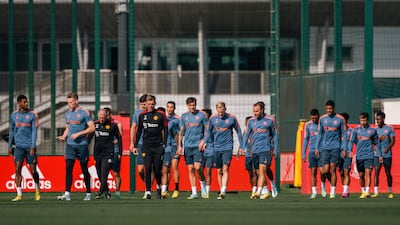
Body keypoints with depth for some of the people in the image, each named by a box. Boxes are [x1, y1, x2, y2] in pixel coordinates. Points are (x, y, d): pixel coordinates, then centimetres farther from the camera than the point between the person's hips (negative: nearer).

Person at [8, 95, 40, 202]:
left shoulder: (33, 115, 0)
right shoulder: (13, 115, 8)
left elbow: (34, 131, -4)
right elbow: (11, 131, 16)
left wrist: (33, 147, -12)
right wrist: (10, 146, 15)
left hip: (30, 146, -2)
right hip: (19, 146, 2)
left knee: (33, 170, 2)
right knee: (18, 169, -10)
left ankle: (37, 190, 28)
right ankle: (19, 195, -8)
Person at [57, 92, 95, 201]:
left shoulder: (84, 112, -5)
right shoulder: (67, 113, 14)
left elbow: (92, 128, -8)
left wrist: (78, 134, -15)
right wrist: (63, 136, 4)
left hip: (82, 144, -5)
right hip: (70, 144, 5)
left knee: (84, 169, 4)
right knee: (68, 168, -9)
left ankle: (88, 194, 15)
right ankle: (67, 194, -13)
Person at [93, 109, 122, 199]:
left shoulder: (113, 125, -2)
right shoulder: (95, 125, 6)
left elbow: (119, 138, 6)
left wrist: (119, 152, 4)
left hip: (108, 153, -4)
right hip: (97, 153, 4)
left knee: (104, 174, -14)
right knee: (100, 175, 7)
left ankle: (100, 192, -18)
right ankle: (106, 191, 19)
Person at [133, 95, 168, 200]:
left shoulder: (160, 115, 0)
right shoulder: (142, 115, 8)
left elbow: (165, 130, 2)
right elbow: (139, 131, 15)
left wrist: (164, 144, -5)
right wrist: (135, 145, 13)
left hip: (158, 146, -1)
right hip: (146, 146, 1)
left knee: (157, 169, 2)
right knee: (148, 168, -7)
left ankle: (159, 186, 28)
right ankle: (148, 191, -4)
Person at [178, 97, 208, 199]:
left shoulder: (201, 115, 2)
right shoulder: (184, 116, 10)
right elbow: (181, 131, 13)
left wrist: (203, 141, -8)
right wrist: (179, 145, 5)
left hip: (198, 146, -3)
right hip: (188, 146, 3)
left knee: (197, 167, -14)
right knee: (190, 169, 2)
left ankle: (203, 184, 13)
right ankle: (194, 192, 5)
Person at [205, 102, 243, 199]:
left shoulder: (232, 118, -3)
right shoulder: (212, 118, 3)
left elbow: (238, 131, 7)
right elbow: (209, 131, 16)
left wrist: (241, 145, 7)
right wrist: (206, 143, 10)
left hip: (227, 147, -3)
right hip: (216, 148, 3)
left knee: (225, 169, -15)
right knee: (219, 171, 7)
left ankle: (223, 191, -22)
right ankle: (221, 190, 18)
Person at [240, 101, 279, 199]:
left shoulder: (270, 120, 0)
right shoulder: (251, 121, 9)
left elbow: (275, 135, 7)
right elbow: (247, 134, 12)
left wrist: (276, 150, 6)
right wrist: (242, 147, 0)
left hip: (266, 150, -4)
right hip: (255, 150, 4)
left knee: (262, 171, -16)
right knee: (263, 171, 11)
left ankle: (258, 192, -23)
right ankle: (266, 192, 25)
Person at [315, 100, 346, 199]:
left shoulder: (340, 119, 1)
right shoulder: (322, 119, 8)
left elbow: (343, 135, 4)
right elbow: (319, 134, 13)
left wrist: (344, 149, -2)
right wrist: (316, 148, 8)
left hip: (335, 147, -2)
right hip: (324, 147, 2)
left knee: (332, 169, -6)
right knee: (325, 170, -5)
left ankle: (333, 191, 0)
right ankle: (332, 182, 24)